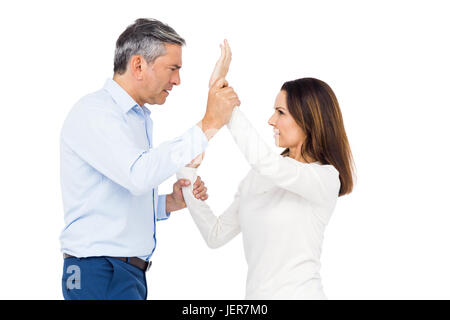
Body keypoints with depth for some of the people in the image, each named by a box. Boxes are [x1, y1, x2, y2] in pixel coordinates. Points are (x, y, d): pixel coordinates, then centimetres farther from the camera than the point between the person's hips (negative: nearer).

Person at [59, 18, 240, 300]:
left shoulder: (140, 118, 17)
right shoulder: (93, 112, -12)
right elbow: (138, 175, -30)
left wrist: (170, 203, 4)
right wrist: (208, 126, -28)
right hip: (100, 274, -9)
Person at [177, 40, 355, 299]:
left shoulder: (325, 178, -11)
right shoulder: (258, 176, 8)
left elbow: (264, 159, -28)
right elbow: (216, 235, 7)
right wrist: (188, 172, 2)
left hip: (300, 293, -6)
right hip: (255, 293, 6)